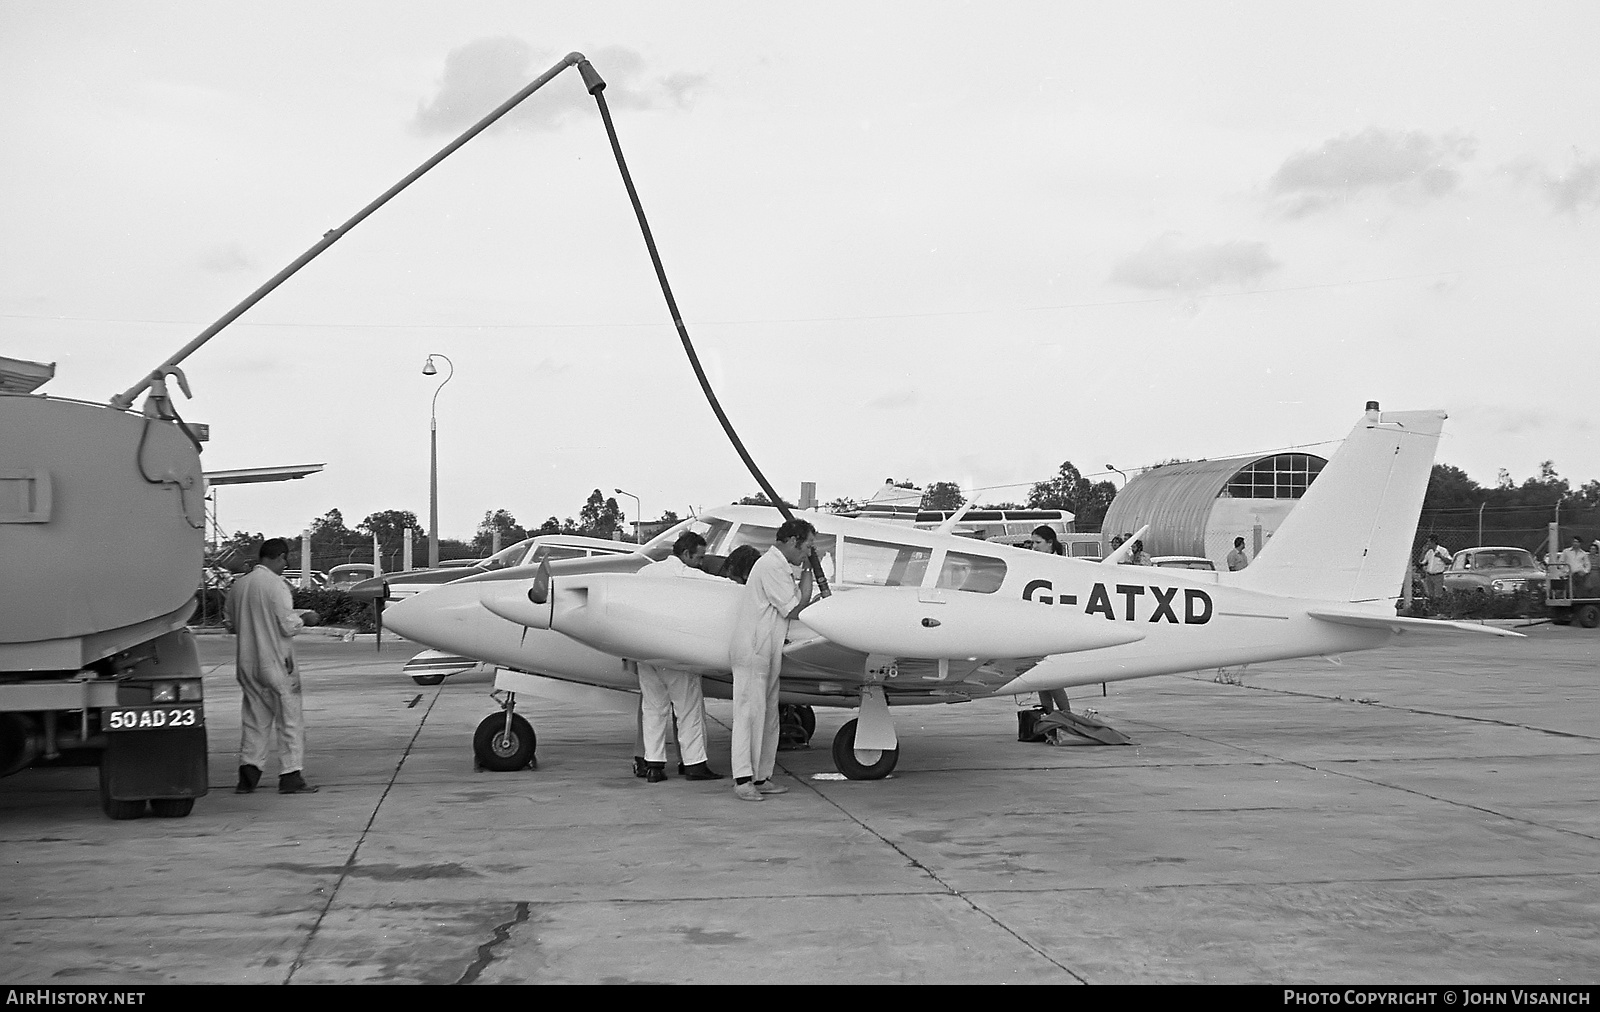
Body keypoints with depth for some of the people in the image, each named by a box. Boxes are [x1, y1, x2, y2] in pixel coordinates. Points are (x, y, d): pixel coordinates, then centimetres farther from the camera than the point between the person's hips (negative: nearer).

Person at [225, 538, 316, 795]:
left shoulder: (238, 585, 6)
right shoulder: (276, 585, -15)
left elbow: (232, 622, 15)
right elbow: (289, 626, -17)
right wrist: (301, 620, 3)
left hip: (247, 663, 7)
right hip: (276, 663, -6)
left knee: (254, 718, 14)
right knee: (290, 717, 3)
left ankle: (248, 774, 10)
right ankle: (291, 776, 3)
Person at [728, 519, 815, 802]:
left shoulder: (777, 566, 19)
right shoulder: (772, 567, -15)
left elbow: (792, 606, 18)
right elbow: (793, 609, -13)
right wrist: (807, 574, -3)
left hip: (766, 654, 11)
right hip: (752, 653, -10)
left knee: (768, 716, 10)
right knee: (750, 713, -8)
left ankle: (761, 778, 14)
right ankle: (743, 779, -5)